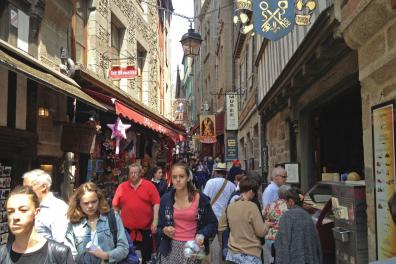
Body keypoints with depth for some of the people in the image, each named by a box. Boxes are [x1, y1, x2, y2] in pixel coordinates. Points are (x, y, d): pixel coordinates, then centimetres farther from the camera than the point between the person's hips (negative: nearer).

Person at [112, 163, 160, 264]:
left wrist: (155, 221, -13)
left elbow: (156, 203, -6)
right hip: (127, 229, 2)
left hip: (145, 229, -1)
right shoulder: (122, 187, 3)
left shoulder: (149, 185, -3)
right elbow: (115, 206, 8)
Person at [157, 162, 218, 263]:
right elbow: (160, 226, 9)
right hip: (170, 249, 2)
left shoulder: (201, 199, -6)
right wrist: (164, 231, -12)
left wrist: (202, 234, -15)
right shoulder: (165, 199, 0)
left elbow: (213, 223, 2)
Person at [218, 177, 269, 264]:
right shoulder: (252, 206, -15)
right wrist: (267, 224, 5)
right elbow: (261, 232, -13)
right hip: (250, 256, -6)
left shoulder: (230, 206, 1)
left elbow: (221, 228, 12)